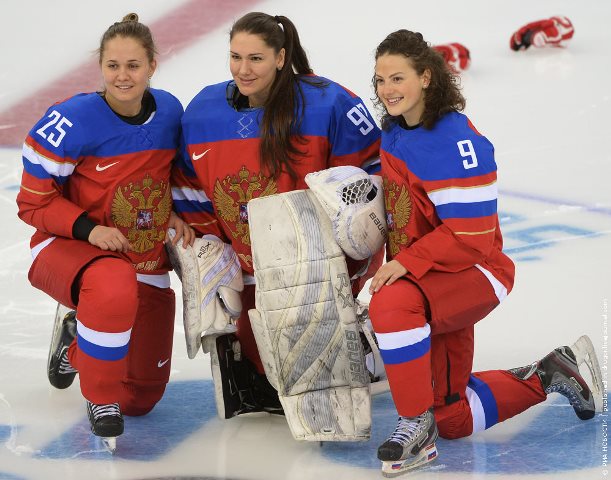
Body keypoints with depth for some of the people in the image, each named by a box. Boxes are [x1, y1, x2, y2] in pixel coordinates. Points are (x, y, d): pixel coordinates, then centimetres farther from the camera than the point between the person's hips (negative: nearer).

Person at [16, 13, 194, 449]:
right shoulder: (73, 120, -21)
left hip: (146, 262, 5)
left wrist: (174, 216, -4)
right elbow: (34, 201, -13)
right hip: (69, 250, -5)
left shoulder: (170, 111, -5)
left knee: (142, 398, 9)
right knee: (114, 286, -44)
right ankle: (101, 397, -19)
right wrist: (88, 228, -26)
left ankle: (77, 341, 40)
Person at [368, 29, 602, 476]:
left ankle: (417, 425, -24)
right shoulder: (394, 134, 2)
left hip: (474, 272, -9)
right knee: (451, 417, 13)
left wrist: (405, 263, -27)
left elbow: (470, 234, -24)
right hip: (428, 284, 9)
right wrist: (391, 266, 7)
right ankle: (547, 376, 32)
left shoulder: (455, 140, -22)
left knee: (391, 305, -38)